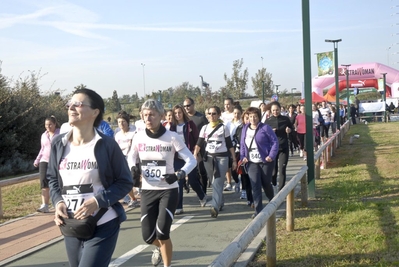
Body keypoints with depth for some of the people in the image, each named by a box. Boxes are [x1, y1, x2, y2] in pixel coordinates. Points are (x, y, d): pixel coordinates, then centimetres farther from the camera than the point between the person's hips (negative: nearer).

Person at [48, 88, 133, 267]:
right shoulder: (58, 144, 3)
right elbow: (52, 179, 14)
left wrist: (98, 201, -19)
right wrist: (58, 202, -5)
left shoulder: (107, 144, -10)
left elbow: (125, 182, -6)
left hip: (103, 225, -5)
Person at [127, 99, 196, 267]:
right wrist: (133, 168, -7)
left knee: (162, 232, -15)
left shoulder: (172, 137, -12)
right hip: (147, 191, 3)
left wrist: (178, 175, -26)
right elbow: (131, 157, 16)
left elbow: (191, 161, -8)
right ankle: (160, 247, 44)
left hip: (169, 190, -3)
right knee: (148, 236, 4)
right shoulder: (139, 137, -4)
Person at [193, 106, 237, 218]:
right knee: (215, 183, 14)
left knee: (217, 183, -15)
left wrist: (234, 160, 0)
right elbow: (199, 143, 3)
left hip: (222, 157, -4)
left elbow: (230, 145, 2)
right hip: (208, 157, 4)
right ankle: (220, 202, 32)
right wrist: (194, 155, -12)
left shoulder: (224, 128, 0)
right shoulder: (205, 128, 8)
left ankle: (215, 207, -24)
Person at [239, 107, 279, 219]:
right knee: (255, 186, -5)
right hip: (252, 162, 3)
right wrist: (243, 156, -2)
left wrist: (271, 156, -19)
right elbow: (242, 145, 13)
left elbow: (275, 142, -9)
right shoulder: (245, 129, 6)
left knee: (266, 183, 12)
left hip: (265, 161, -3)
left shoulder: (265, 128, -9)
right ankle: (258, 210, -1)